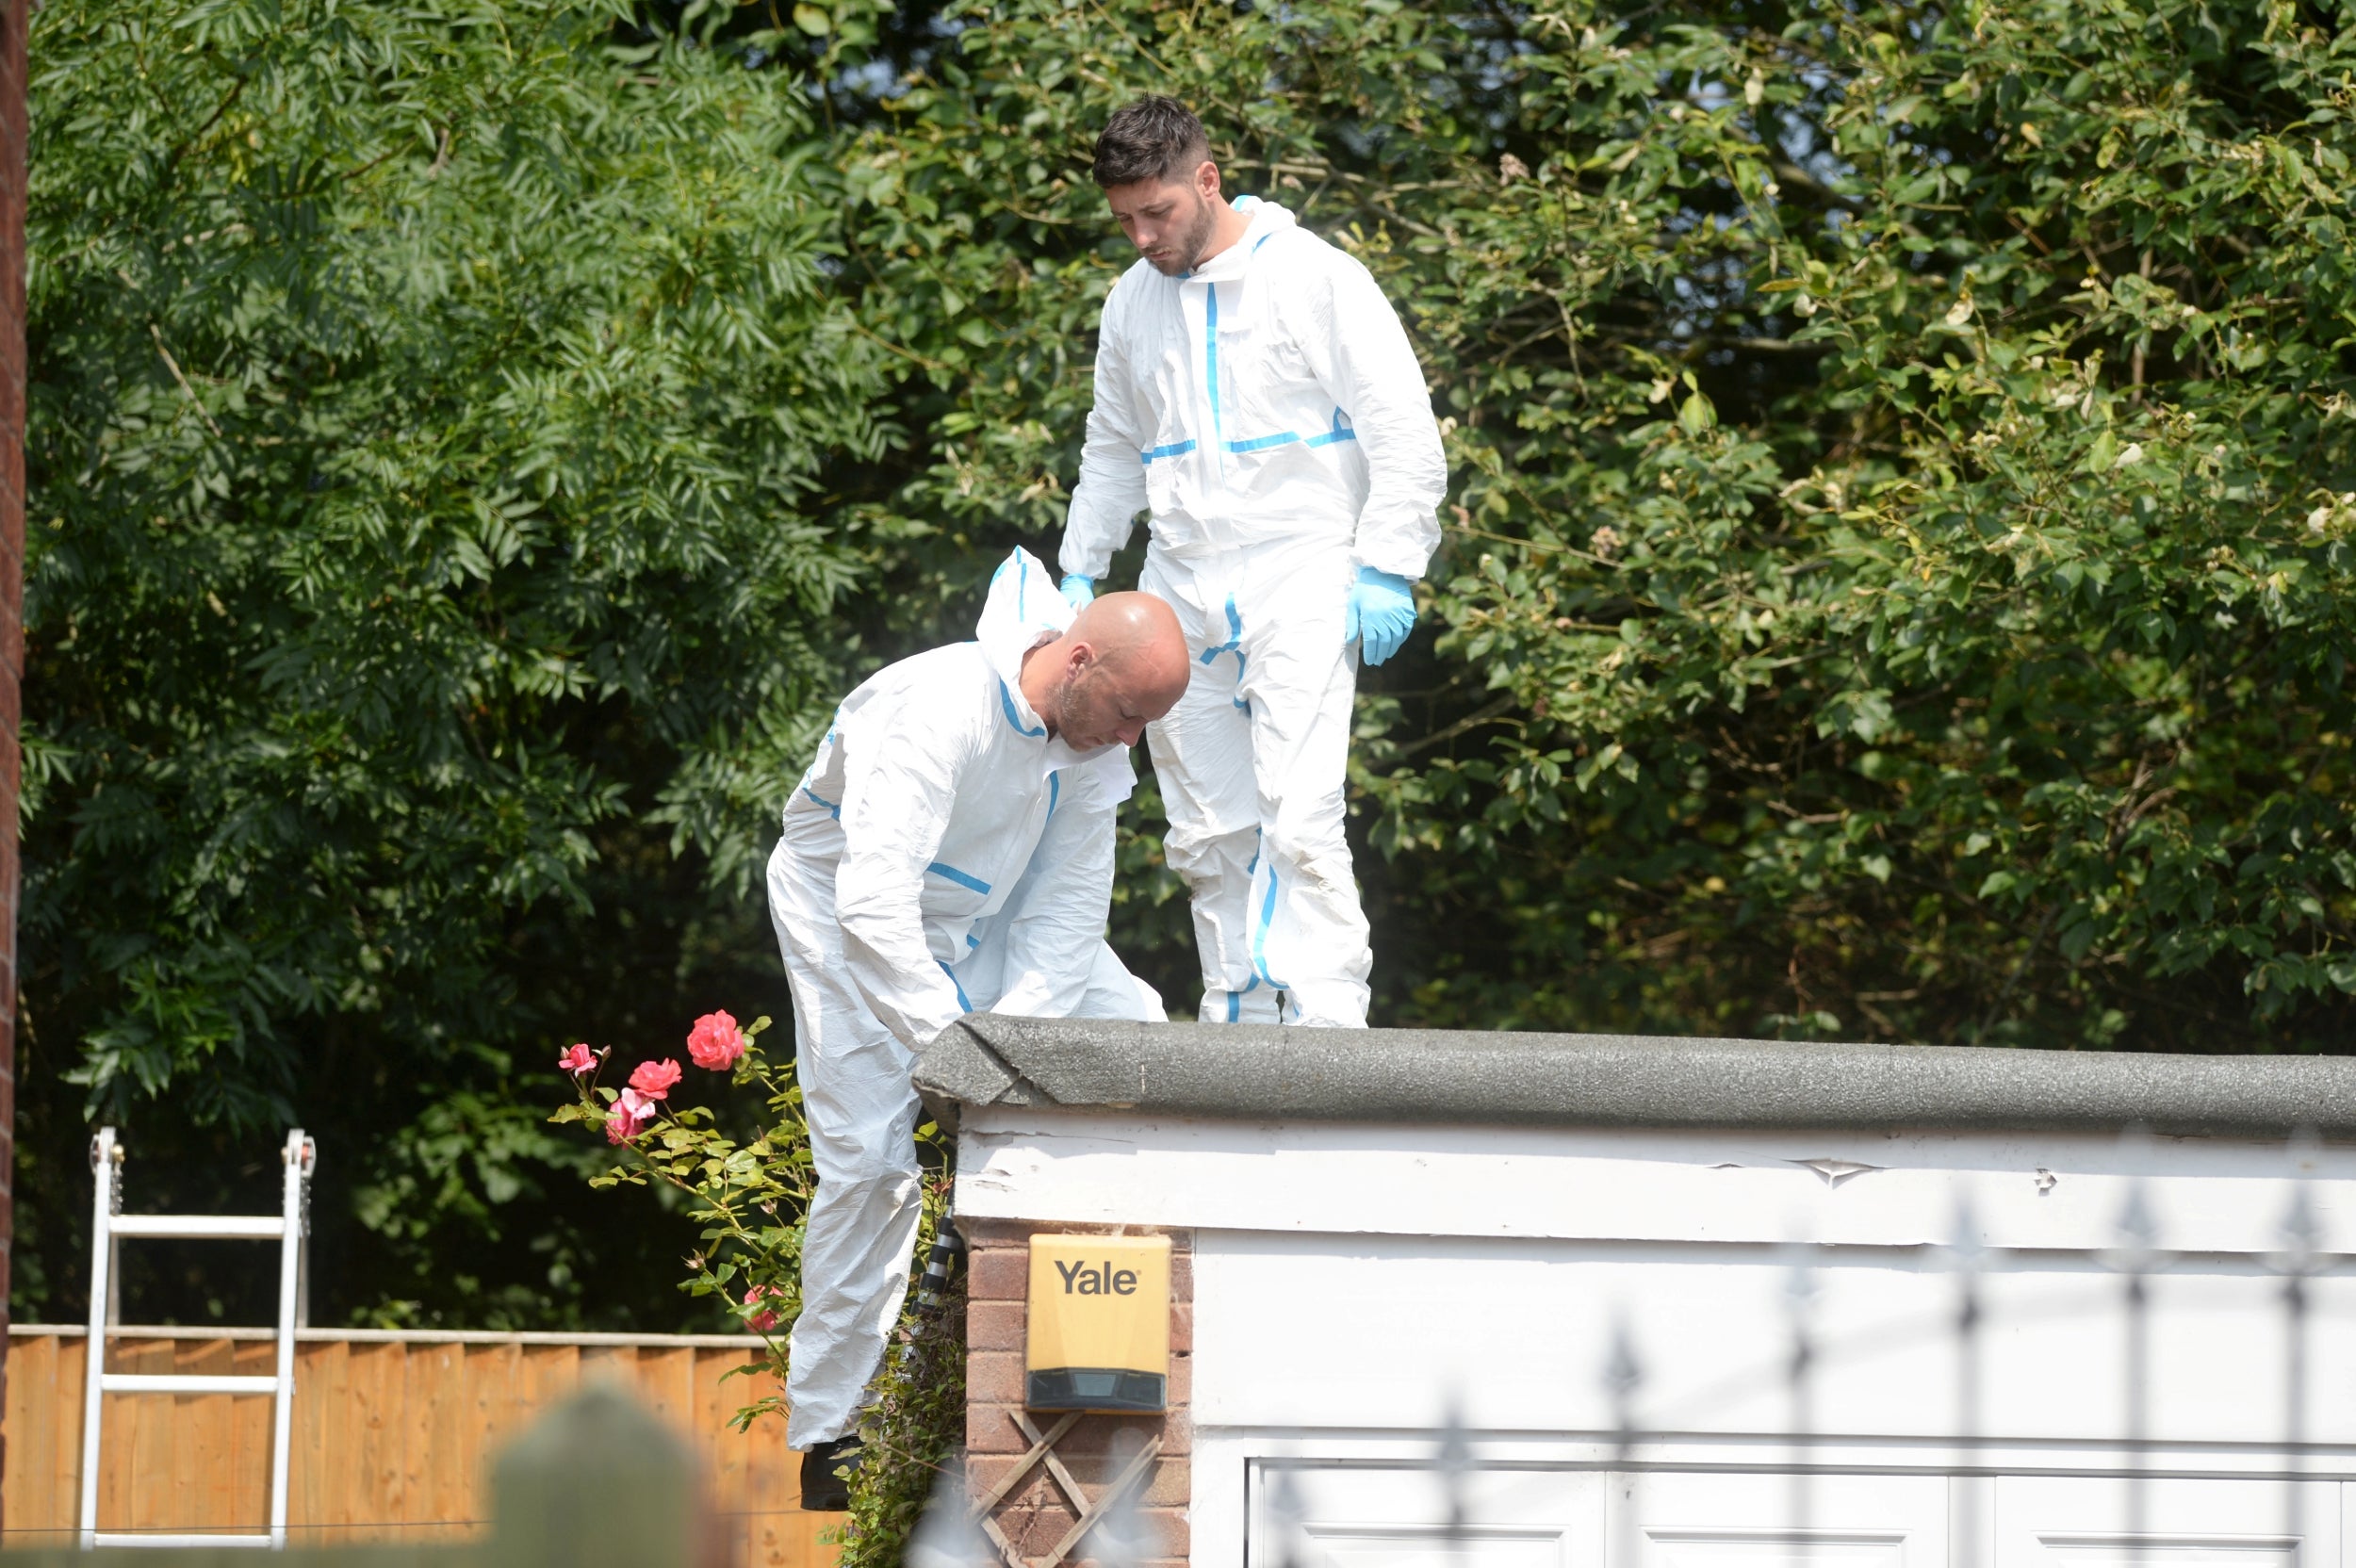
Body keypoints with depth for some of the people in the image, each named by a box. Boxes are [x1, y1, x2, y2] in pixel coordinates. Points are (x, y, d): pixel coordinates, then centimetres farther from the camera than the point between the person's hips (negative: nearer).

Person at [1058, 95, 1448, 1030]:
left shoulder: (1316, 279, -4)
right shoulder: (1135, 303, 14)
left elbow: (1404, 431, -5)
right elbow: (1112, 452, 28)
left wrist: (1386, 570, -12)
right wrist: (1079, 573, 20)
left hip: (1296, 582, -6)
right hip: (1182, 594, 6)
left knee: (1298, 818, -18)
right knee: (1207, 837, 4)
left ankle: (1328, 1026, -23)